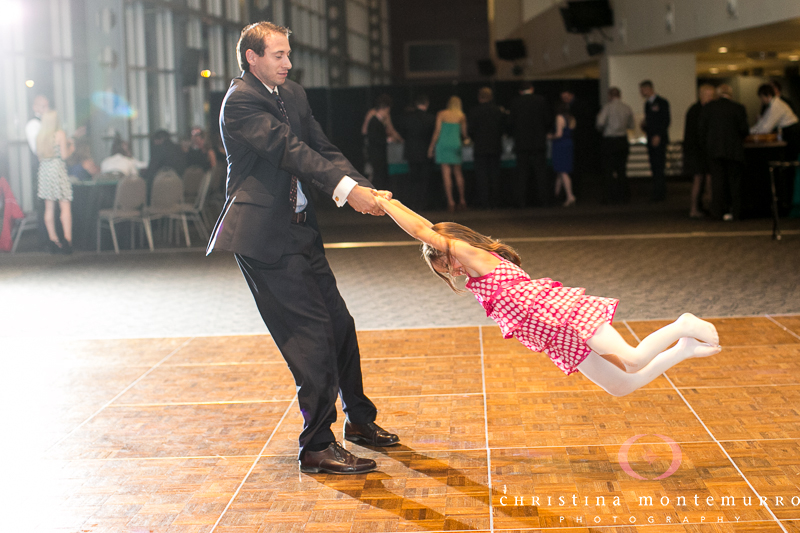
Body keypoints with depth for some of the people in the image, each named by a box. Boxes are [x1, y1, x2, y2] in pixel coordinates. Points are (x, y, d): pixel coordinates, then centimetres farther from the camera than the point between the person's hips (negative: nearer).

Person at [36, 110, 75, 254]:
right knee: (65, 206, -5)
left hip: (44, 170, 5)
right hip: (58, 170, -5)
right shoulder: (60, 134, -8)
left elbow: (39, 154, 12)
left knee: (49, 208, 7)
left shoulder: (39, 136, 6)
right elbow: (64, 155, -9)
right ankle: (67, 240, -14)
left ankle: (53, 240, 8)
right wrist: (71, 148, 10)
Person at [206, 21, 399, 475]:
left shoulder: (294, 94, 13)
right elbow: (288, 148, -24)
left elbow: (322, 149, 8)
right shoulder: (240, 102, -14)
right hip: (264, 236, -9)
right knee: (311, 332, -10)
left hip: (300, 230, 9)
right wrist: (346, 189, -32)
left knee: (339, 324, 15)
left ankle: (359, 419, 34)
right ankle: (317, 447, -1)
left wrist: (365, 187, -8)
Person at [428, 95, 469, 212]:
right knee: (458, 173, 12)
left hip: (443, 144, -1)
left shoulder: (441, 114, 2)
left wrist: (432, 146, 1)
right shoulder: (461, 116, 5)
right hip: (456, 145, 1)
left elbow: (437, 131, -3)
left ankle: (450, 202, -7)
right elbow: (464, 133, 9)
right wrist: (467, 139, 32)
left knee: (446, 173, -2)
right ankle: (462, 200, 12)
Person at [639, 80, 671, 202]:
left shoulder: (662, 102, -5)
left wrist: (658, 136, -17)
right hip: (651, 140, 7)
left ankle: (659, 193, -12)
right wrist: (644, 125, 2)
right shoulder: (647, 103, 18)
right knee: (654, 167, 4)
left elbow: (666, 121, -10)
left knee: (659, 167, -10)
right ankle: (660, 192, 7)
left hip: (659, 140, -7)